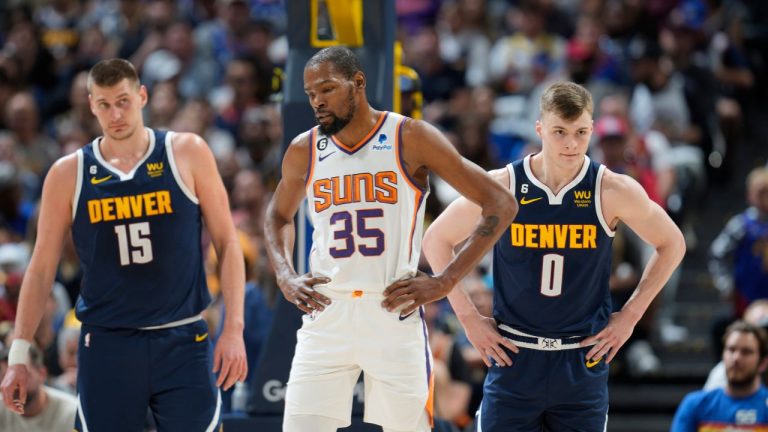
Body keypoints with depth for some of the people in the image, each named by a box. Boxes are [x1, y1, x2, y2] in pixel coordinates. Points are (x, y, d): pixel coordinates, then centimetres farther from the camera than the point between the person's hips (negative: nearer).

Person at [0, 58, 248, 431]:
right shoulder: (68, 175, 4)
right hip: (106, 345, 1)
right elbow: (41, 268, 9)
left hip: (182, 343, -1)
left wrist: (234, 329, -5)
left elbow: (227, 243, 4)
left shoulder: (187, 154, 1)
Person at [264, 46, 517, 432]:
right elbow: (278, 216, 27)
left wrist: (445, 281, -10)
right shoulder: (304, 151, 7)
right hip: (326, 316, 2)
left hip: (393, 313, -2)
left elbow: (500, 205, -4)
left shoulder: (410, 139, -4)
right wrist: (284, 277, 8)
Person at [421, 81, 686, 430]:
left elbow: (672, 245, 8)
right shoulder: (501, 187, -8)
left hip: (583, 362, 0)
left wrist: (630, 315, 3)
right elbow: (436, 240, 5)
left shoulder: (612, 192, -7)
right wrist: (467, 316, 1)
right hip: (514, 358, 0)